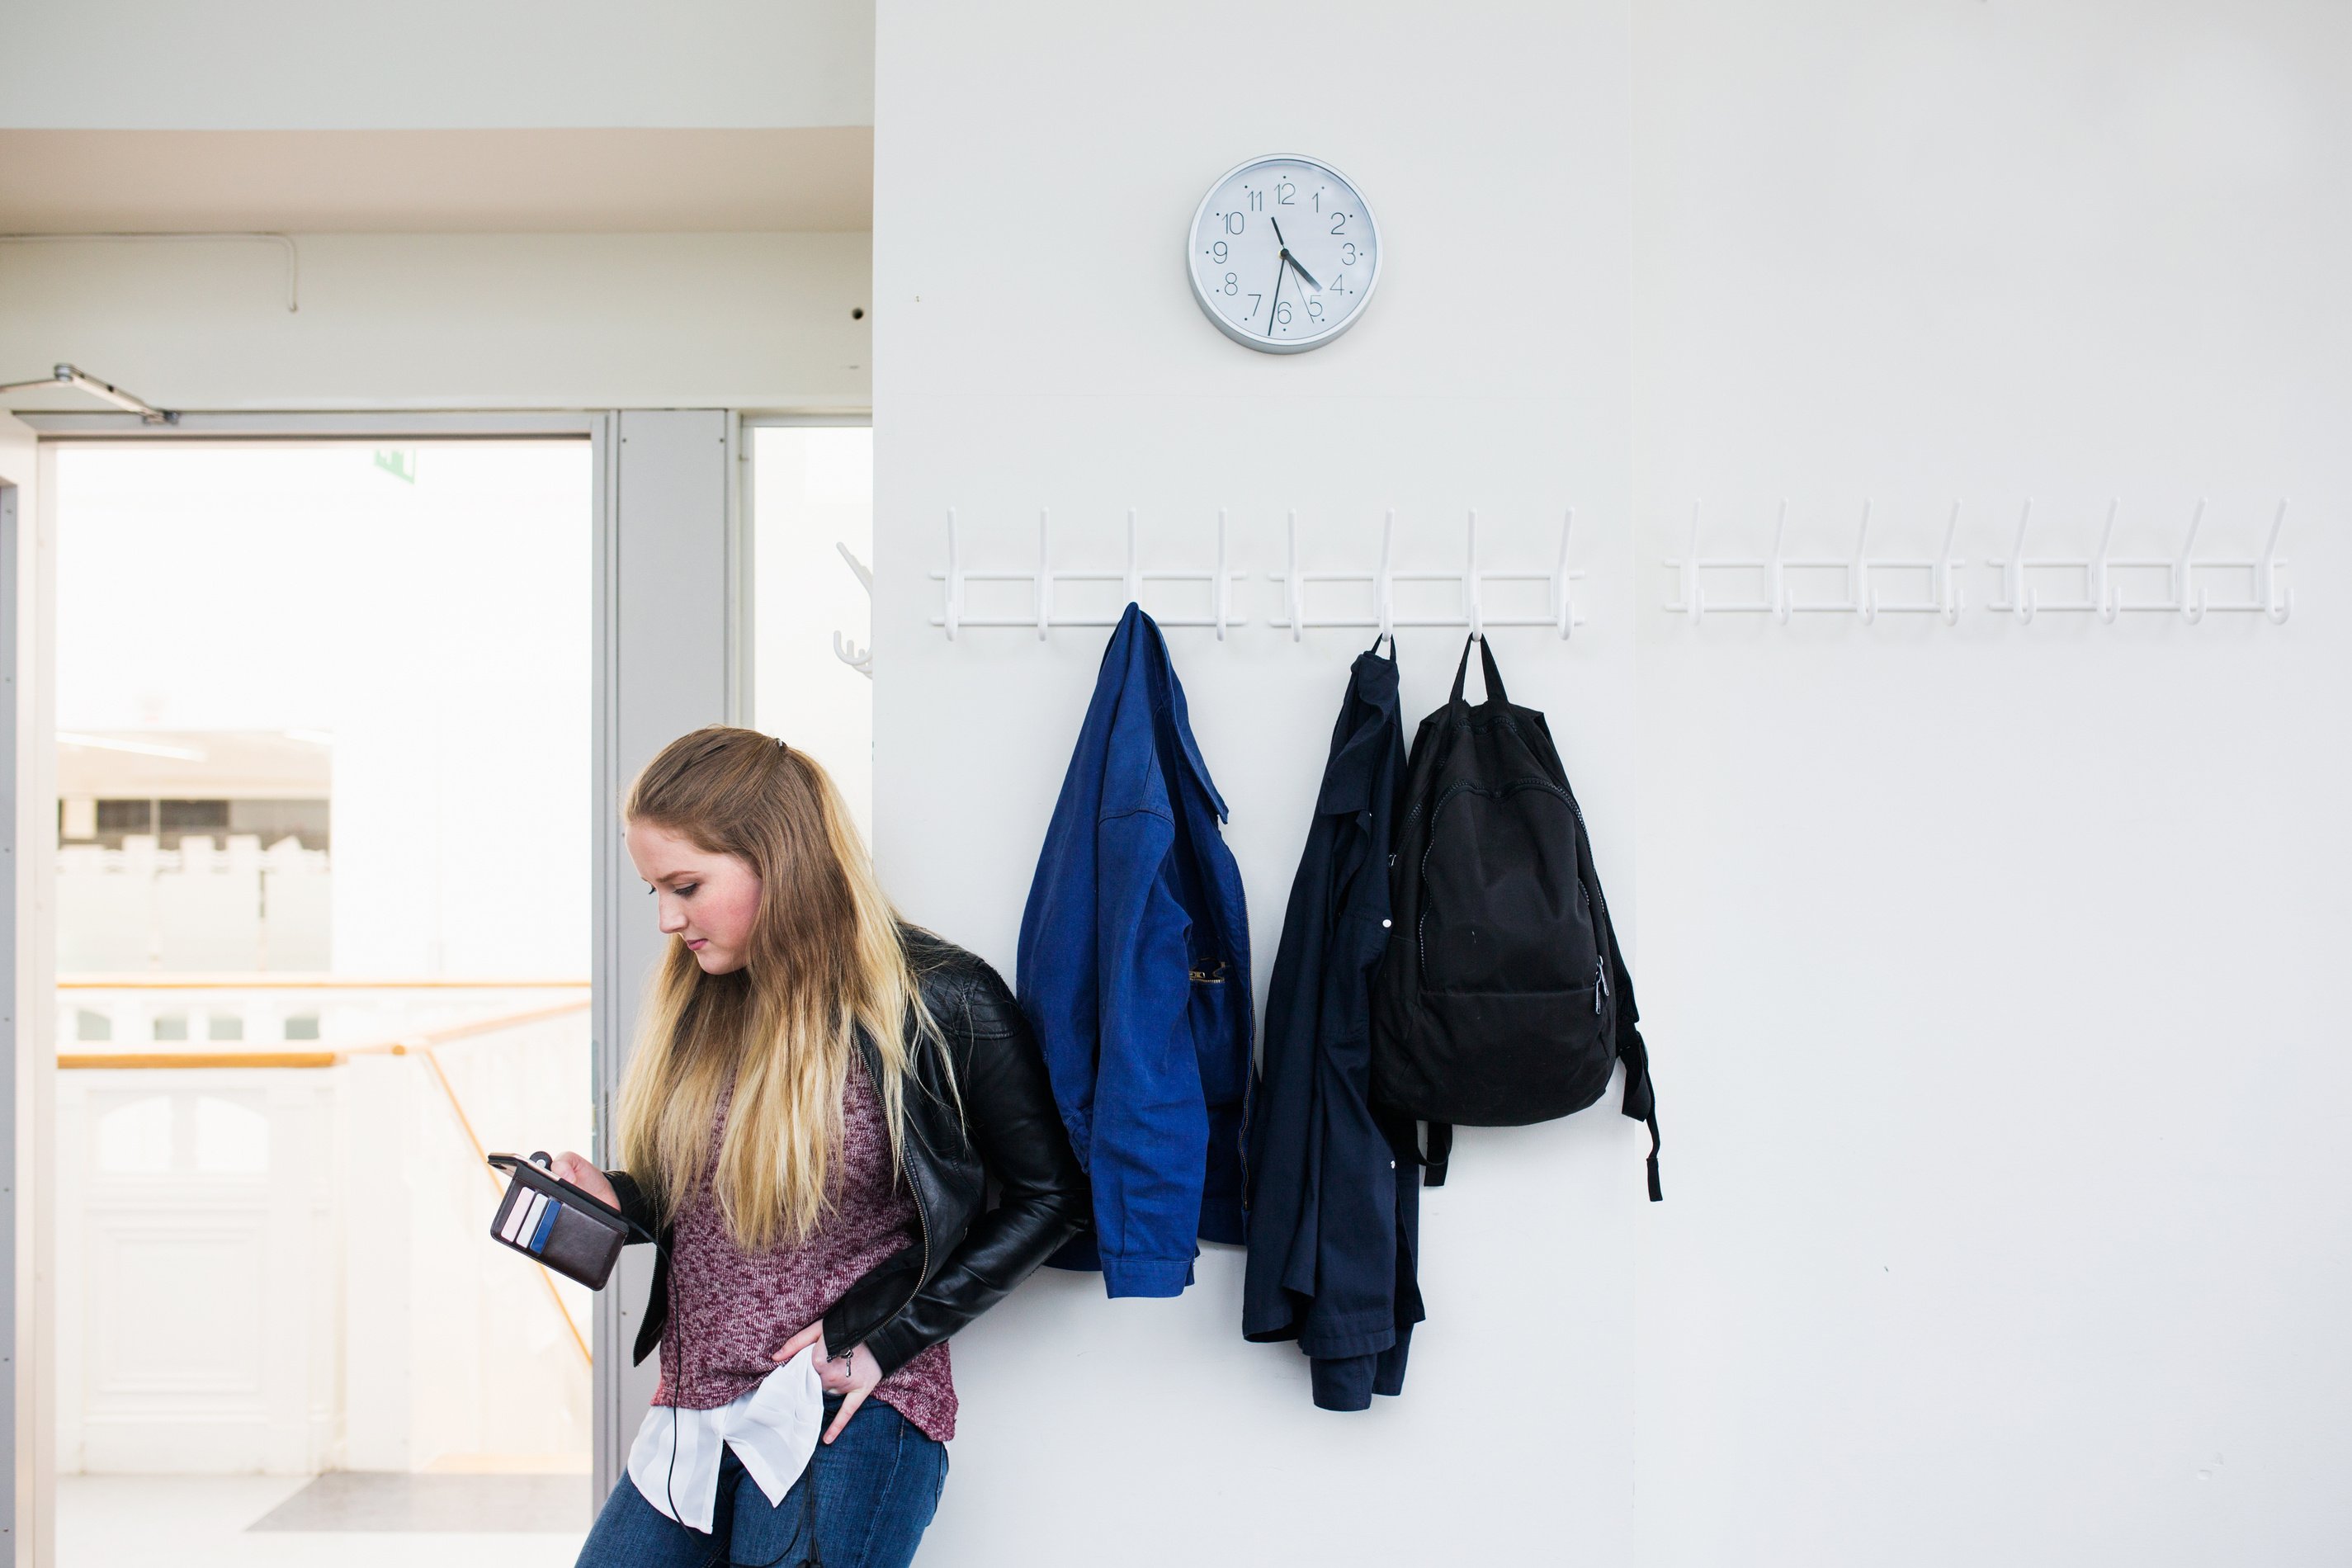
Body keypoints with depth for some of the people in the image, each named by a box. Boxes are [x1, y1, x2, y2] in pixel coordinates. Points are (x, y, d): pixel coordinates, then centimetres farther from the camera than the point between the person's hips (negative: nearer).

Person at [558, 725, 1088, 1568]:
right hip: (693, 1415, 6)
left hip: (842, 1415, -6)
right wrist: (613, 1197, -1)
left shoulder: (938, 1000, -11)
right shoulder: (694, 1002, 8)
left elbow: (1048, 1198, -7)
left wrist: (887, 1340, -11)